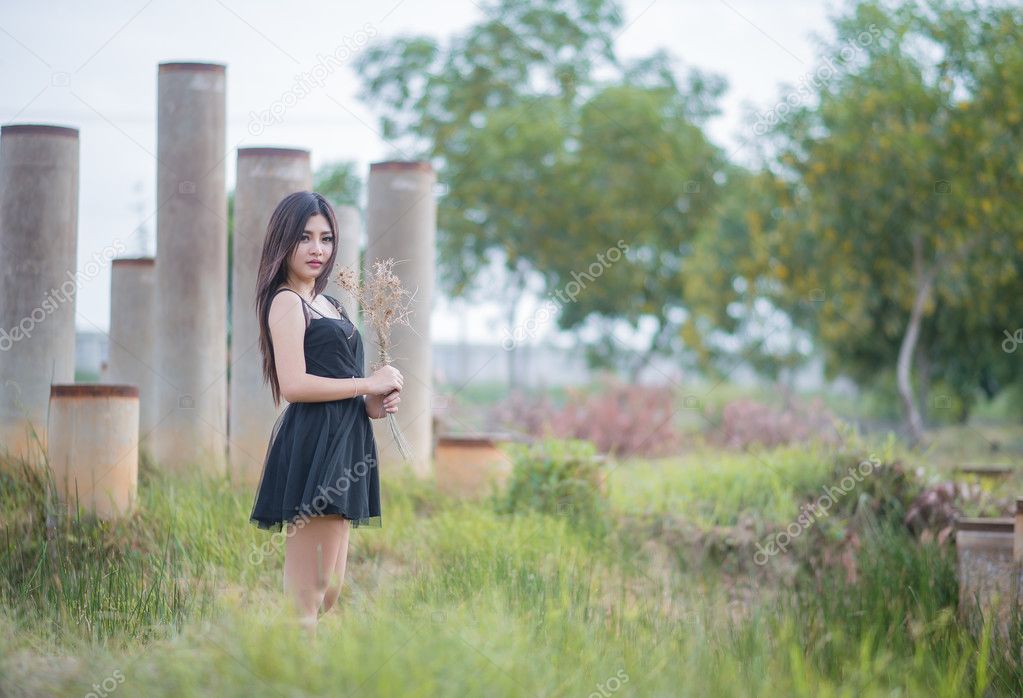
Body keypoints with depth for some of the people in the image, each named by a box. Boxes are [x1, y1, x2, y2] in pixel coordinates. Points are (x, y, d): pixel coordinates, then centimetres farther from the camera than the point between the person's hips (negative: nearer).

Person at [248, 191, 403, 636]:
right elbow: (293, 383, -19)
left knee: (330, 590, 8)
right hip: (312, 444, -10)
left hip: (341, 444, 10)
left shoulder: (325, 304, 21)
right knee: (306, 595, -11)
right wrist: (369, 385, -11)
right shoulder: (286, 301, -7)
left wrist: (372, 404, 6)